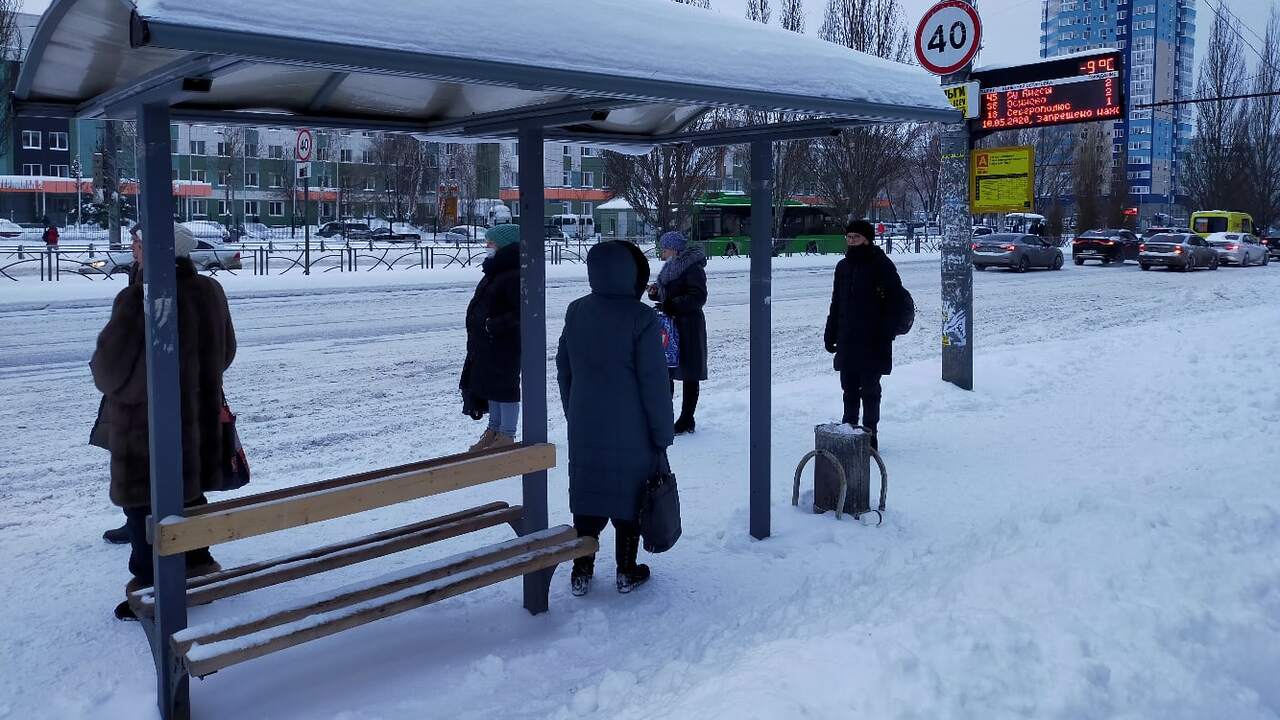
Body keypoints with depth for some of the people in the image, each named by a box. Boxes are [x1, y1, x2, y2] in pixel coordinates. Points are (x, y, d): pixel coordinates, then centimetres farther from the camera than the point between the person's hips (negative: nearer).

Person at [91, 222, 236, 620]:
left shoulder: (138, 300, -22)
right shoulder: (209, 292, -2)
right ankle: (198, 566, 32)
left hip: (146, 425, -6)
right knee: (190, 494, 21)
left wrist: (104, 374, 7)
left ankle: (149, 587, 15)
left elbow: (110, 366, -15)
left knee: (145, 503, 7)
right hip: (199, 419, 6)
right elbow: (225, 353, 9)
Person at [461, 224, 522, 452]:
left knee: (505, 384, 0)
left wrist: (493, 326, -23)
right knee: (490, 384, 17)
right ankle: (494, 430, 29)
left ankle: (507, 435, 10)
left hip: (506, 344, -10)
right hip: (486, 343, 10)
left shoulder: (514, 276, -19)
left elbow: (520, 313, -24)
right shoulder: (495, 272, 13)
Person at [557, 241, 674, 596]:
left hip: (584, 433, 5)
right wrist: (662, 434, -6)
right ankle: (627, 571, 19)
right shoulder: (640, 317, -16)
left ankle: (582, 571, 19)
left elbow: (564, 371, 11)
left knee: (586, 499, 13)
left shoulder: (576, 313, 2)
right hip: (632, 435, -5)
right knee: (629, 500, 9)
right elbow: (654, 381, -14)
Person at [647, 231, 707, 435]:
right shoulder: (672, 267, 14)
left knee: (689, 375, 0)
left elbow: (698, 297, -22)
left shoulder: (693, 268, -14)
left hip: (688, 327, -9)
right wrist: (656, 292, 3)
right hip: (670, 326, 9)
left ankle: (687, 420, 8)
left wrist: (671, 305, -26)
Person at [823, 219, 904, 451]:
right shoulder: (843, 266, 12)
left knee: (869, 389, 0)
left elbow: (894, 301, -11)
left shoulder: (881, 265, -7)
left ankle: (869, 435, 8)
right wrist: (830, 334, 15)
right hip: (847, 340, 6)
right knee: (849, 389, 12)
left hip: (872, 342, -6)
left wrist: (886, 334, -18)